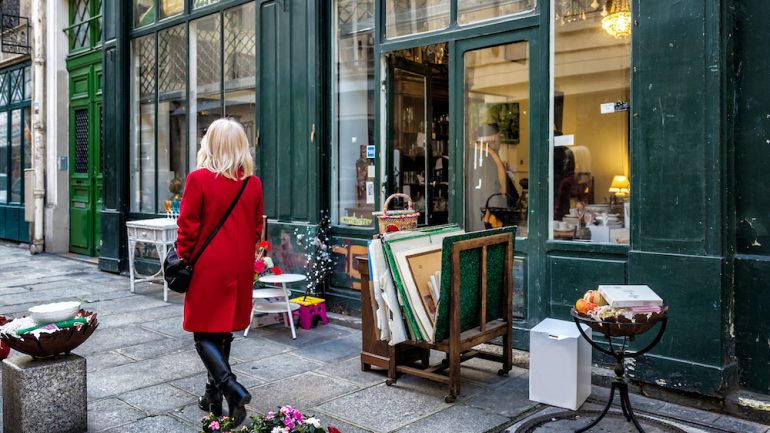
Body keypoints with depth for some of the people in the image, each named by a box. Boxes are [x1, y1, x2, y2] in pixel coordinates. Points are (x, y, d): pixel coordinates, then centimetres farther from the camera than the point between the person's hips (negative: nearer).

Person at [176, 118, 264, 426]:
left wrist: (184, 259, 7)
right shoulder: (253, 183, 1)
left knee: (204, 334, 5)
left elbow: (188, 227, -8)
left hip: (208, 267, -4)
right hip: (240, 268, 4)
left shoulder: (199, 179, -11)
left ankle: (231, 387, -14)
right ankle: (213, 396, 24)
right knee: (224, 331, 15)